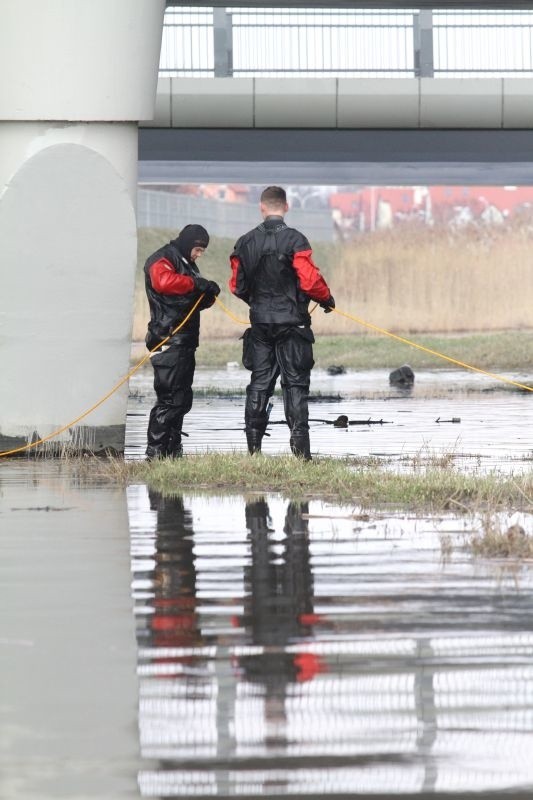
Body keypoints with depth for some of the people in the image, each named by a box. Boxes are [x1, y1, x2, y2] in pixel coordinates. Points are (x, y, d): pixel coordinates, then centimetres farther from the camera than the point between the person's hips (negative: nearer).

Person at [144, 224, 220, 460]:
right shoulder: (162, 260, -6)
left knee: (182, 398, 12)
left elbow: (195, 302, 29)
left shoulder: (186, 264, 25)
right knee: (169, 398, -13)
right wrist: (196, 284, -23)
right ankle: (155, 452, -13)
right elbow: (164, 282, -29)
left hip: (185, 341, 10)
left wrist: (208, 295, 7)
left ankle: (173, 451, 17)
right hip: (168, 341, -10)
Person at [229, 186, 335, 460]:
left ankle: (253, 445, 8)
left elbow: (237, 286, 8)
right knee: (295, 383, 0)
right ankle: (299, 446, -7)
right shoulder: (294, 240, -11)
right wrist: (326, 298, 4)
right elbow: (310, 281, -16)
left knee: (259, 383, 10)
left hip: (260, 323, 4)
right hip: (291, 322, -4)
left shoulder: (246, 242, 3)